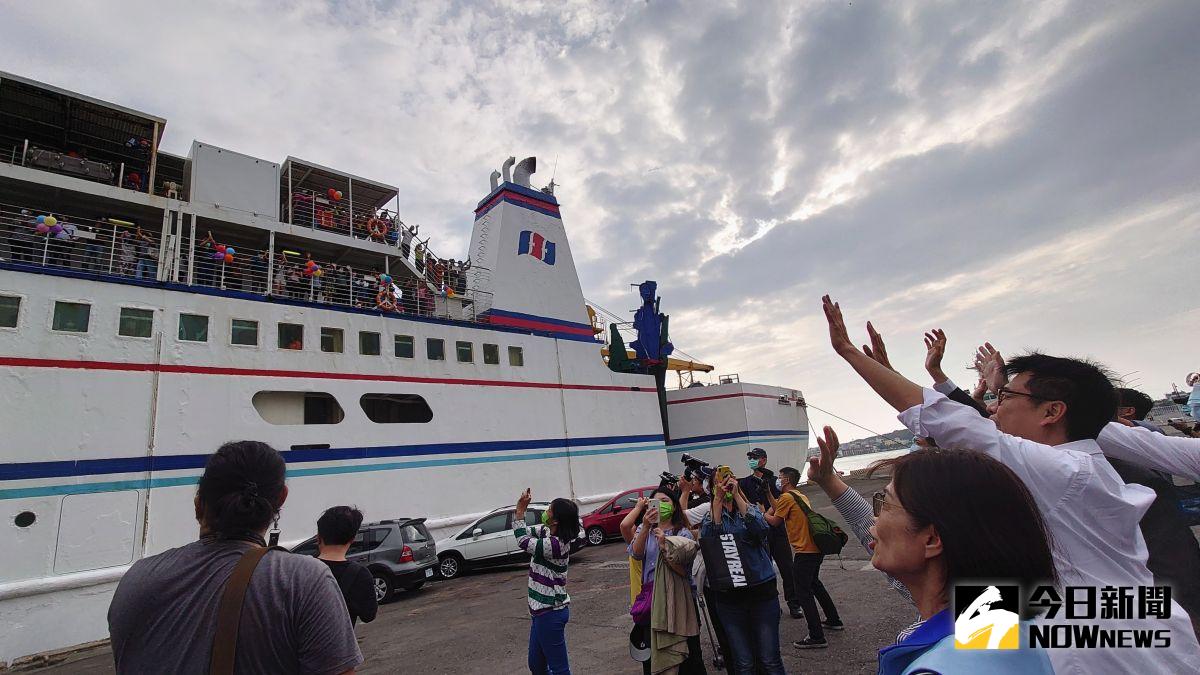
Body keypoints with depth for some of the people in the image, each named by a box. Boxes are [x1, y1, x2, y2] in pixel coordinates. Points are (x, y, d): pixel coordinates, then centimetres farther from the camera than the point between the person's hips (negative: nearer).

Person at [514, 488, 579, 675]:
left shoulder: (555, 544, -25)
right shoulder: (548, 533, 1)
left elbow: (523, 541, -20)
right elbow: (525, 532, 11)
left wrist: (520, 509, -15)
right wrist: (519, 509, -2)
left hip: (550, 612, -10)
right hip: (543, 610, 10)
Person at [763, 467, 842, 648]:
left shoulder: (787, 497, -13)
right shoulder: (801, 496, 14)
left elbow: (775, 522, -7)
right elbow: (780, 509, 20)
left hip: (805, 550, -10)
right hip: (816, 547, 10)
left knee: (803, 593, -3)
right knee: (814, 583, 27)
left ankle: (817, 637, -1)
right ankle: (834, 620, 39)